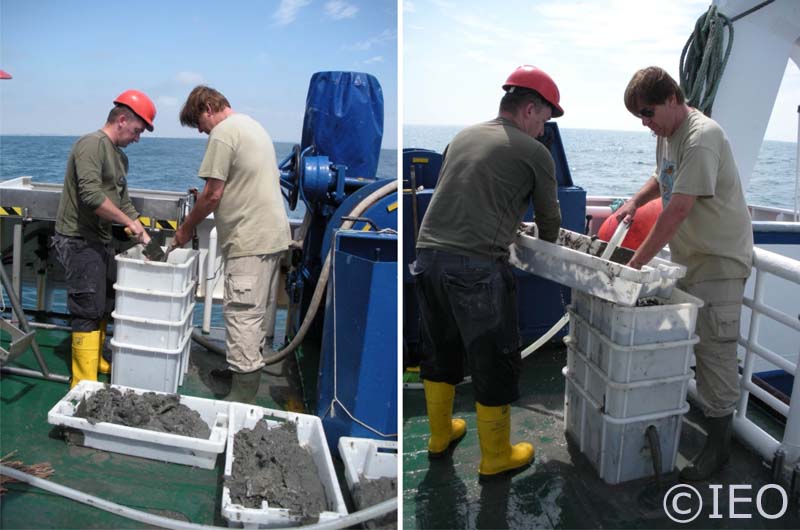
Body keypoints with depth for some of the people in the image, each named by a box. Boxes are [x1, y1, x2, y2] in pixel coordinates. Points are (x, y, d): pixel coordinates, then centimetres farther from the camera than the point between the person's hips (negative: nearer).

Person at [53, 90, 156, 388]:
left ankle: (95, 362, 30)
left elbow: (123, 201, 18)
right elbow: (91, 195, -27)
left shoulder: (119, 156, 15)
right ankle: (84, 383, 0)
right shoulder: (92, 145, -15)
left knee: (105, 305, 16)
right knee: (88, 312, -7)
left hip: (100, 241, 9)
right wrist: (130, 221, -21)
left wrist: (142, 235, 9)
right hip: (79, 241, -9)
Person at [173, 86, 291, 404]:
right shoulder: (253, 125, 20)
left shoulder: (223, 132, -10)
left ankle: (243, 394, -2)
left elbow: (212, 194, -13)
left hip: (250, 240, -10)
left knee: (241, 313, -7)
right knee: (258, 310, 17)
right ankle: (250, 368, 30)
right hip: (274, 233, 10)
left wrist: (186, 228, 1)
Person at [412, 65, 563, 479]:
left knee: (440, 351, 22)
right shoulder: (535, 152, 2)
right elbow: (549, 217, 13)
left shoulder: (463, 136, 17)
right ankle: (495, 458, 25)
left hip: (427, 255, 7)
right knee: (494, 363, 9)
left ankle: (440, 436, 40)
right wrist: (547, 247, 34)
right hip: (476, 266, -6)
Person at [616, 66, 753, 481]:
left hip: (719, 261, -9)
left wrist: (637, 262, -24)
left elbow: (678, 210, -27)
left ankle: (719, 442, 8)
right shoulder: (667, 134, 8)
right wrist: (635, 201, 7)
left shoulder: (701, 138, -22)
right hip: (685, 257, 9)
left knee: (713, 349, -4)